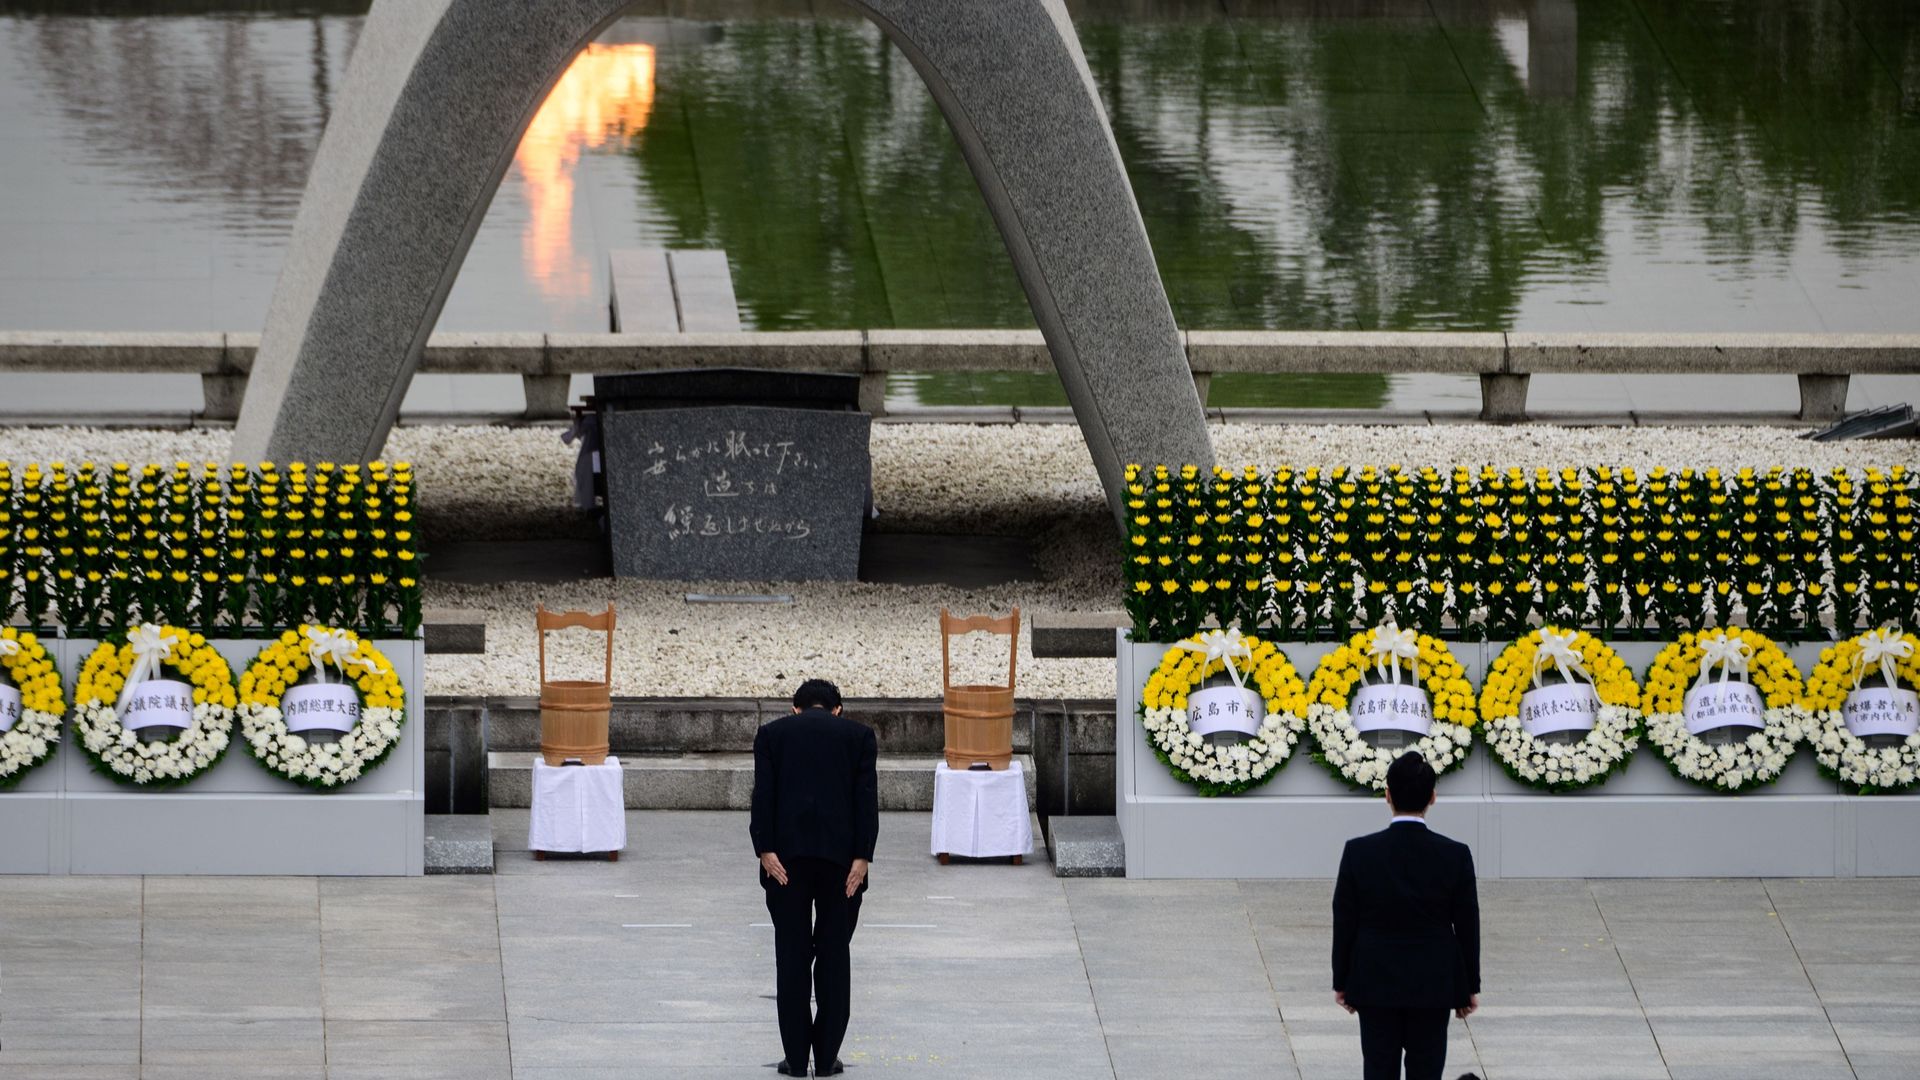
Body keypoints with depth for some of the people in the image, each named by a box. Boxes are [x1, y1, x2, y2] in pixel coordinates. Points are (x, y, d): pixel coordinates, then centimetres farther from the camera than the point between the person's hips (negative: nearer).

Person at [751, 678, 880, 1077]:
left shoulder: (772, 733, 10)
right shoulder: (858, 734, 9)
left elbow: (763, 795, -2)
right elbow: (867, 797, -1)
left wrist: (766, 850, -7)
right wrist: (862, 857, -6)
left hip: (786, 854, 0)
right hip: (841, 854, 0)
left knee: (791, 955, 5)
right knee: (834, 955, 6)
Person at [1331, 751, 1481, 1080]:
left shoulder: (1359, 852, -10)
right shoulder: (1455, 855, -9)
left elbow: (1344, 924, -4)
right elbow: (1467, 927, -2)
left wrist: (1342, 982, 7)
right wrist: (1470, 987, 8)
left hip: (1376, 983, 0)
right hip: (1434, 985, 0)